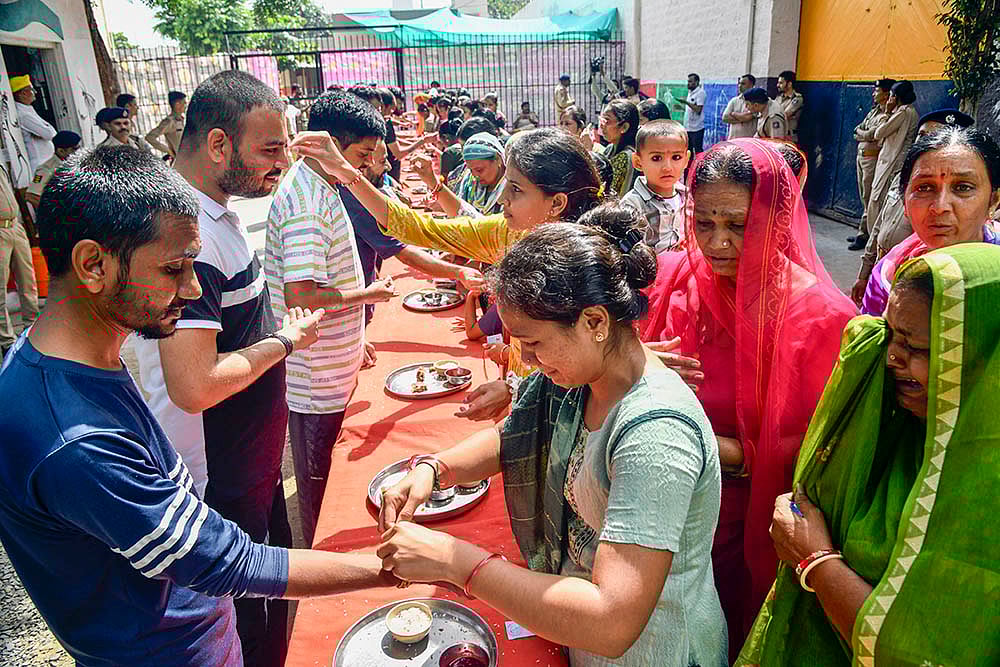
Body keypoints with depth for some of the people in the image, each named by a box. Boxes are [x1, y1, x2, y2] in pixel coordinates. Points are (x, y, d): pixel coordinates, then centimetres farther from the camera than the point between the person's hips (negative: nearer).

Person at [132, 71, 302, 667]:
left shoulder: (218, 213, 4)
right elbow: (195, 386, -32)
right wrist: (284, 341, -20)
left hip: (253, 462, 9)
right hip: (218, 487, -9)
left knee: (274, 595, 27)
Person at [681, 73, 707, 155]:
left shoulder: (700, 93, -9)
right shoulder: (690, 93, 16)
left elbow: (698, 109, -19)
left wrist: (686, 102, -20)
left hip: (696, 128, -9)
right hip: (688, 128, 9)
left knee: (698, 151, -4)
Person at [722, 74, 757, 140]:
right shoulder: (734, 100, 15)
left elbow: (748, 117, -15)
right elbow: (725, 118, 5)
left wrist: (733, 114, 1)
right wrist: (741, 119, -6)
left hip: (748, 139, -5)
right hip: (732, 138, 5)